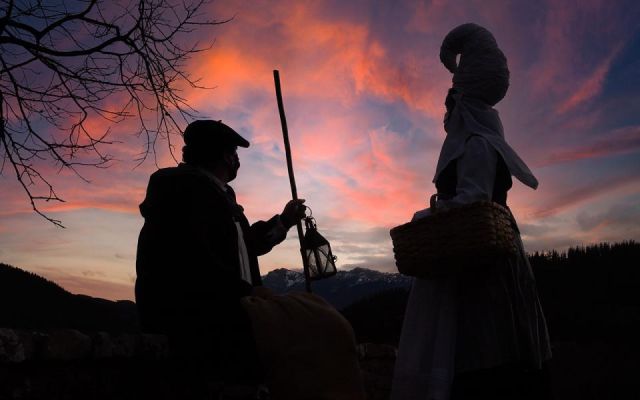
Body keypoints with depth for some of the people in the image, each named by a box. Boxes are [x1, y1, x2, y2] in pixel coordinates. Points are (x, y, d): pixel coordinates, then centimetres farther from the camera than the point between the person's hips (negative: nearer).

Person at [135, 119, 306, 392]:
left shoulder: (219, 194, 21)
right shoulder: (182, 184, -7)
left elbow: (241, 246, 32)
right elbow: (189, 256, -20)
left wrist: (283, 222, 33)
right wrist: (245, 291, -17)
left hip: (222, 314, 9)